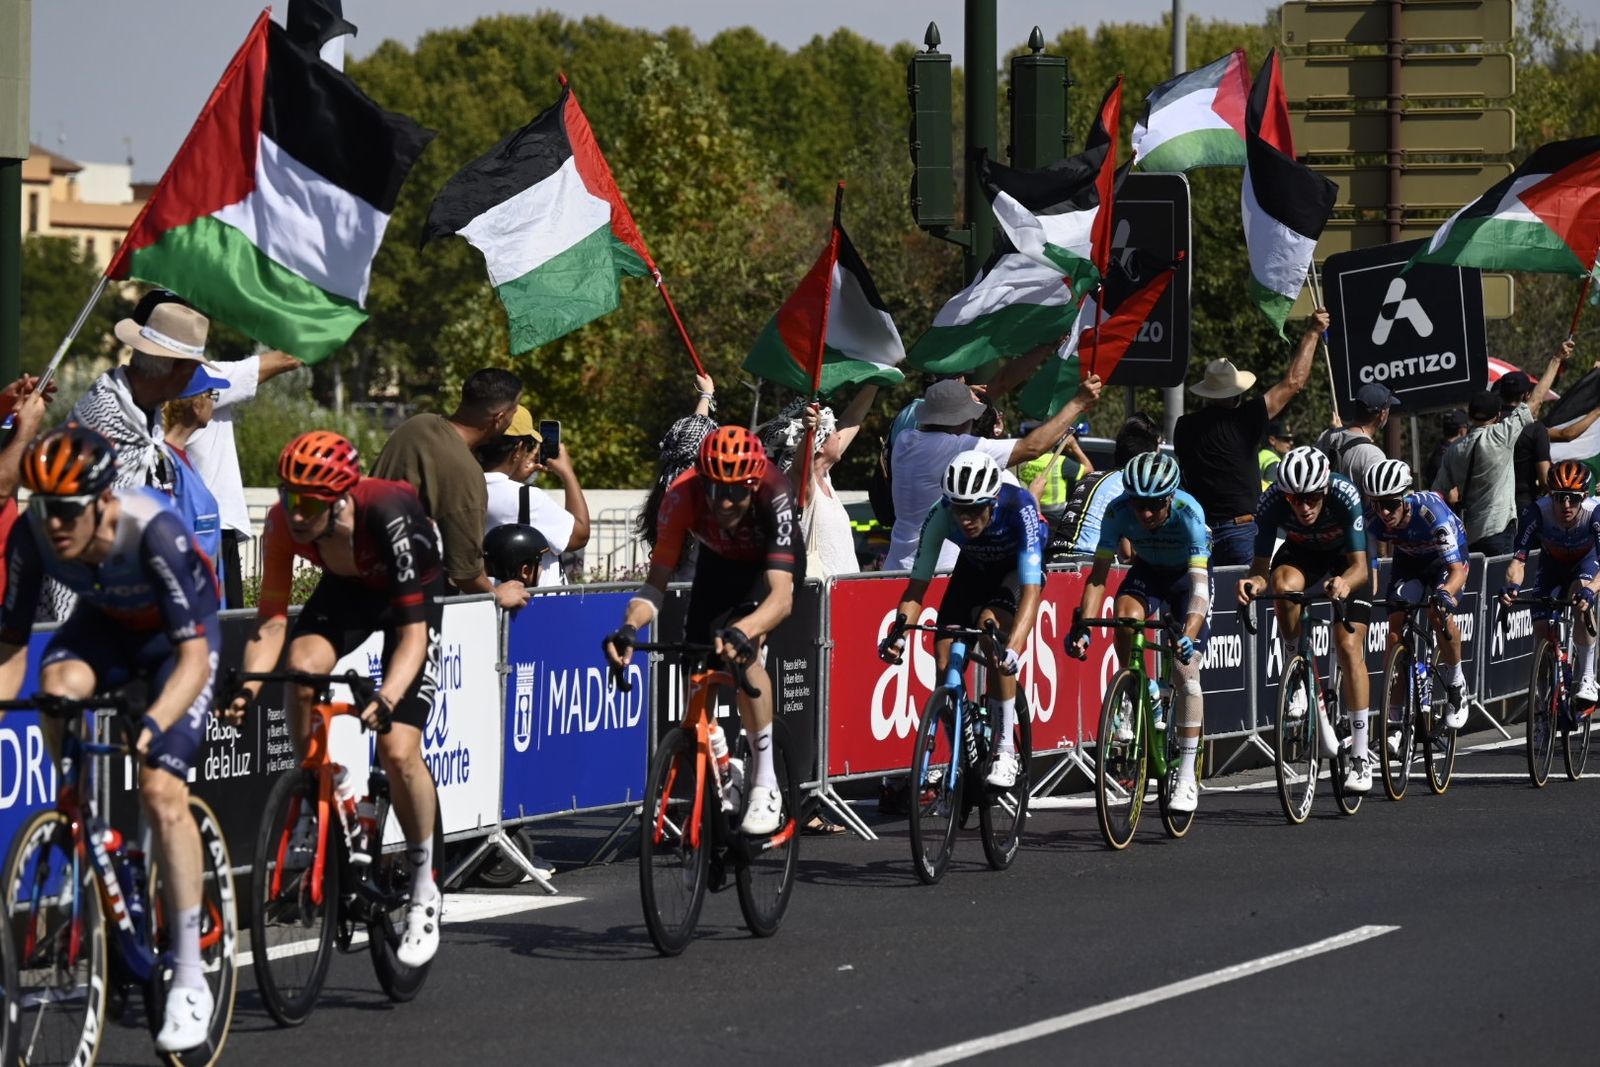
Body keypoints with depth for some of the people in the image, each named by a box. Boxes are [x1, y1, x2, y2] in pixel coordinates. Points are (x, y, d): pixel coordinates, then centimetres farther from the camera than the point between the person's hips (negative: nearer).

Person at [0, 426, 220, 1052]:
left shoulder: (154, 530, -38)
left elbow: (194, 655, -39)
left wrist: (151, 726, -54)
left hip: (177, 634, -4)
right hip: (105, 625, 4)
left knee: (161, 789, -19)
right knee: (59, 685, -31)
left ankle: (190, 979, -12)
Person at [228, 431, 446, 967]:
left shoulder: (388, 517, -39)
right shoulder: (284, 524, -27)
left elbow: (413, 629, -37)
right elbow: (271, 620, -22)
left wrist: (386, 699, -53)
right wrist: (249, 686, -39)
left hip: (412, 595, -4)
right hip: (345, 588, 4)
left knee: (398, 748, -16)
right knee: (302, 671, -30)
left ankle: (425, 889, 3)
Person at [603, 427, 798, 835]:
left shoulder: (773, 493, -41)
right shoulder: (683, 494, -35)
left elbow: (782, 595, -49)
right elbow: (657, 581, -32)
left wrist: (740, 631, -68)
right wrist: (629, 627, -52)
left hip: (771, 563, -4)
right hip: (718, 562, 4)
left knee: (743, 650, -28)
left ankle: (766, 785, -20)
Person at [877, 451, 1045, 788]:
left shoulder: (1019, 510, -39)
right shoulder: (941, 515, -31)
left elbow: (1030, 590, -45)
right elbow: (917, 586, -28)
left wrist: (1014, 647, -60)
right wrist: (898, 631, -46)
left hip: (1018, 564, -4)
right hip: (975, 566, 4)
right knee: (945, 659, -12)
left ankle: (1006, 750, -23)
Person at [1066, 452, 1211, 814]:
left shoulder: (1189, 513, -36)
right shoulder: (1119, 511, -28)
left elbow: (1199, 583, -42)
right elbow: (1098, 575, -24)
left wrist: (1189, 633, -57)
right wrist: (1082, 625, -36)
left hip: (1186, 575, -3)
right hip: (1147, 571, 3)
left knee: (1185, 669, -13)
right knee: (1125, 617, -32)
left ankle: (1187, 777, -8)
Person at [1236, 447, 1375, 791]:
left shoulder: (1345, 495, -37)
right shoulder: (1272, 501, -32)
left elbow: (1360, 567, -38)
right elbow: (1261, 567, -29)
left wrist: (1345, 582, -61)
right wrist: (1253, 582, -52)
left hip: (1347, 559, -1)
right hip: (1301, 553, 1)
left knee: (1349, 644, -14)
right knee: (1284, 585, -34)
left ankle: (1360, 757, -7)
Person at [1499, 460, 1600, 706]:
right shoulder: (1537, 512, -35)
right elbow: (1519, 559, -37)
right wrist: (1512, 584, -59)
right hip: (1552, 562, 2)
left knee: (1580, 591, -35)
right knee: (1542, 626, -14)